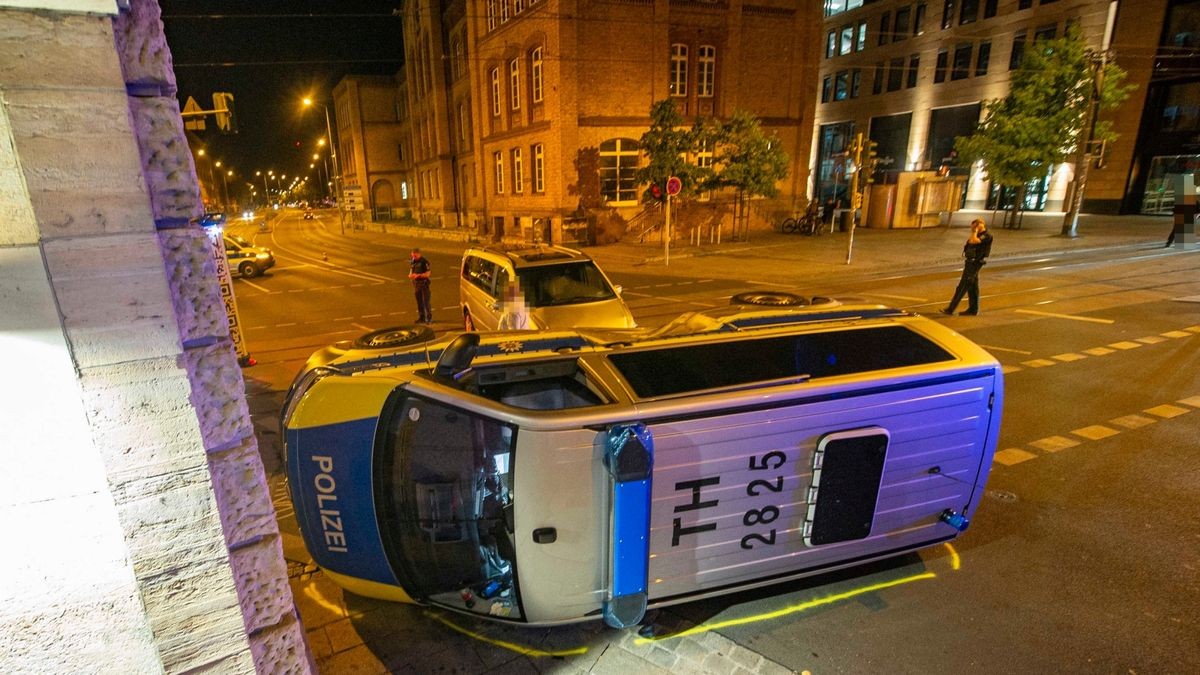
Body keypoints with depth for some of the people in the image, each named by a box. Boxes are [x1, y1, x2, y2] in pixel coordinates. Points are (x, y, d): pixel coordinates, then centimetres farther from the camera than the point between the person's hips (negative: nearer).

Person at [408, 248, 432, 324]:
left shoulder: (424, 261, -13)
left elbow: (428, 273, -15)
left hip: (424, 283, -6)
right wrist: (410, 275, -4)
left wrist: (418, 275, -24)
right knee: (419, 301, 11)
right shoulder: (412, 261, 7)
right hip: (416, 284, 6)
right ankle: (421, 317, 20)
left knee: (426, 301, -6)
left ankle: (429, 318, 2)